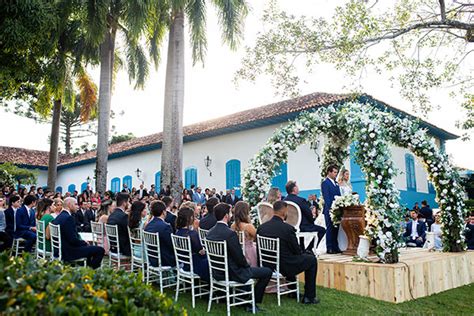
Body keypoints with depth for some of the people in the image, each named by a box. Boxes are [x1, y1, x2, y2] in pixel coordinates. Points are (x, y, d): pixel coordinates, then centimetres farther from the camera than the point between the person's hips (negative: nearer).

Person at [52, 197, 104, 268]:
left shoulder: (59, 217, 9)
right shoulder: (68, 218, -20)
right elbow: (73, 239, -23)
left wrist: (83, 242, 9)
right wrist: (85, 243, -6)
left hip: (61, 250, 10)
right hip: (69, 252, -10)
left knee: (88, 247, 29)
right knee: (100, 250, -11)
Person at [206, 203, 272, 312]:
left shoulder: (211, 232, 0)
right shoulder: (230, 233, -26)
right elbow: (239, 257, -21)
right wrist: (247, 265, 0)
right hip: (232, 273, -9)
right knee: (267, 272, 2)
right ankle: (252, 302, 10)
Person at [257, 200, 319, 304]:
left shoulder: (261, 227, -5)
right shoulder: (288, 228, -22)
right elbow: (297, 251, -11)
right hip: (285, 267, -7)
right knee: (312, 259, 15)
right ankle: (309, 297, 18)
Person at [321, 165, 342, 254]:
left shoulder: (336, 183, 18)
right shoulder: (325, 183, -7)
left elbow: (339, 196, 19)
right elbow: (326, 198, -14)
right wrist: (330, 209, -21)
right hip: (330, 210, -7)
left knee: (336, 229, 10)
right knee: (330, 229, -3)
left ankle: (335, 247, 16)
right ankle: (329, 248, 2)